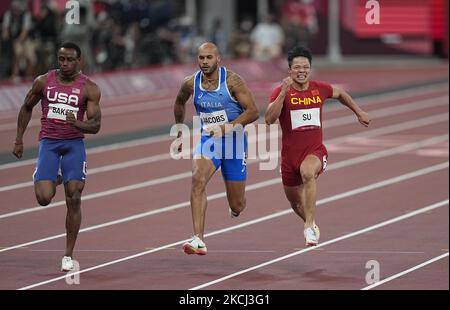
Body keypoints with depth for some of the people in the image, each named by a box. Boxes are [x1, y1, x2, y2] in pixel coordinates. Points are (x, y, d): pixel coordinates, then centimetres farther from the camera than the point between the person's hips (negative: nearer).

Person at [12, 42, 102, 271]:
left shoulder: (89, 88, -5)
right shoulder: (43, 82, -1)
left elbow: (95, 126, -6)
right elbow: (27, 108, 14)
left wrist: (76, 123, -26)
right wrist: (19, 139, 11)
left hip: (74, 143, 0)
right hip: (48, 142, 1)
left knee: (74, 200, -8)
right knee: (43, 198, -13)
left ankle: (68, 255, 2)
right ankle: (54, 181, 27)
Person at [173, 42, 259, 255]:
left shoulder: (231, 81, -15)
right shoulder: (191, 84, -5)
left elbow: (253, 112, -16)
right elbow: (179, 102, 19)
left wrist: (226, 128, -26)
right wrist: (180, 131, 21)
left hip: (233, 142, -2)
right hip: (207, 141, 2)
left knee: (236, 206, 5)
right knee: (198, 179, -29)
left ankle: (236, 207, 48)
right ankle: (198, 240, -33)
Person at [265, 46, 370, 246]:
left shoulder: (320, 89, -1)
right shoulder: (281, 92, -9)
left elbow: (340, 94, 23)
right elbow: (269, 119, -25)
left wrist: (359, 112, 27)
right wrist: (283, 93, -31)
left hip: (315, 151, -1)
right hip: (290, 153, 1)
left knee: (307, 173, -37)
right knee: (295, 201, 16)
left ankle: (310, 226, -35)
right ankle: (311, 225, 50)